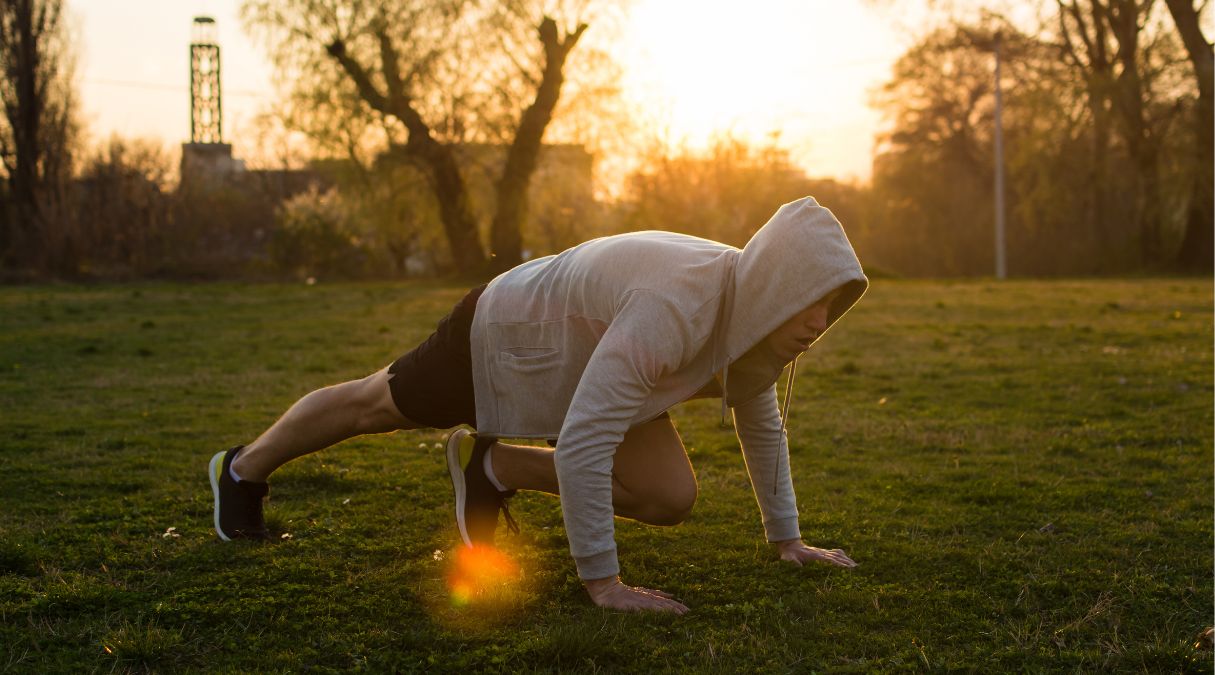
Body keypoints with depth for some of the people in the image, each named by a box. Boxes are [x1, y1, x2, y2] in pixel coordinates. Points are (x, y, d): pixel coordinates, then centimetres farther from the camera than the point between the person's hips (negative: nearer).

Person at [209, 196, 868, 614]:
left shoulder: (758, 309, -18)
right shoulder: (673, 309, -44)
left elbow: (761, 423, 0)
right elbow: (580, 443, -44)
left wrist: (787, 538, 4)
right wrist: (602, 584, -40)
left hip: (583, 360, 7)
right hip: (502, 334, -6)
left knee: (670, 498, -9)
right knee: (373, 406, 18)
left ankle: (492, 467, 12)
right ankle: (243, 470, 48)